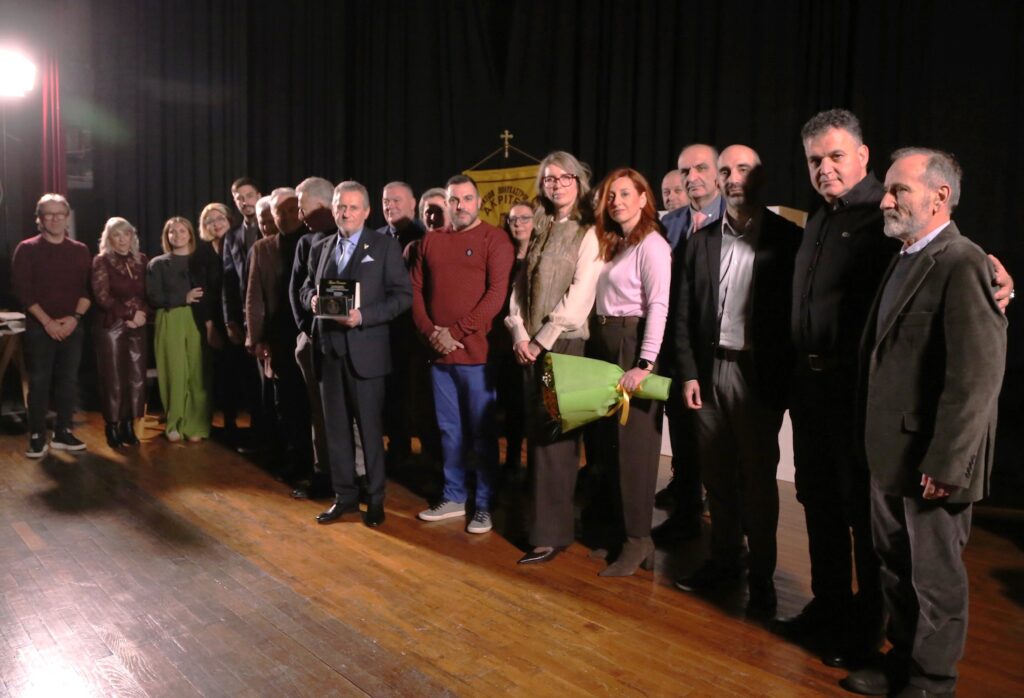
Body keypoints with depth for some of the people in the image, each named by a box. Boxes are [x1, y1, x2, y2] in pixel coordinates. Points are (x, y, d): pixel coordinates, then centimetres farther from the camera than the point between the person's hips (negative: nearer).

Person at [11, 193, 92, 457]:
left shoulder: (80, 250, 8)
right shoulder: (26, 249, 0)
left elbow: (88, 289, 5)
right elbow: (22, 290, -6)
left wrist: (75, 317, -9)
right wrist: (47, 321, -13)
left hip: (72, 326, 3)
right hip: (39, 327, -3)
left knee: (69, 380, 5)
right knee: (39, 382, -1)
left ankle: (63, 432, 15)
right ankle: (37, 437, 6)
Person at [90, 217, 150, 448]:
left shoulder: (141, 260, 10)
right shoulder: (102, 261, -2)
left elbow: (150, 292, 10)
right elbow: (102, 297, -9)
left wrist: (143, 313, -8)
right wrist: (129, 314, -12)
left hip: (138, 326, 4)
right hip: (110, 326, -4)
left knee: (136, 377, 1)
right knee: (113, 377, -1)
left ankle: (128, 424, 11)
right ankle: (112, 426, 9)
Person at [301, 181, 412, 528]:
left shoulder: (385, 246, -2)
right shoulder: (320, 248, 13)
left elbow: (403, 295, -8)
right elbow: (306, 289, 20)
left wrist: (363, 316, -19)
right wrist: (313, 300, -5)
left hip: (365, 348, -5)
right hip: (328, 348, 5)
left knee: (370, 427, 4)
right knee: (336, 426, 11)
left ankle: (375, 498, 18)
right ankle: (344, 495, 24)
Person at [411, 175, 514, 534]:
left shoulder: (494, 238, -2)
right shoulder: (431, 240, 14)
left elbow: (497, 293, -12)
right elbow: (415, 289, 11)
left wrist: (455, 332, -14)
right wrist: (430, 332, -5)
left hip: (476, 351, -5)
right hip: (439, 352, 5)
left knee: (482, 432, 3)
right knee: (449, 430, 13)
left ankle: (484, 505, 14)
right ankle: (454, 497, 25)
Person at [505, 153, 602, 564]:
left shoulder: (589, 233, -5)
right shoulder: (541, 232, 16)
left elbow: (580, 295, -13)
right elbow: (520, 287, 12)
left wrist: (543, 339, -13)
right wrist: (520, 335, -3)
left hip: (566, 344, -6)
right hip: (533, 347, 7)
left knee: (554, 437, -4)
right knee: (540, 434, 9)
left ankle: (551, 534, 4)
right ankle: (555, 522, 20)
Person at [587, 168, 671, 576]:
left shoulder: (651, 244, -9)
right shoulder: (611, 245, 18)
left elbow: (659, 306, -18)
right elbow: (602, 299, 12)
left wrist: (645, 364, -25)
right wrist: (597, 341, 1)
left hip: (631, 346, -8)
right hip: (603, 345, 8)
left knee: (633, 445, -2)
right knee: (606, 443, 12)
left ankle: (638, 542, 8)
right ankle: (617, 530, 24)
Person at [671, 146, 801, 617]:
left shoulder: (786, 239, -3)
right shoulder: (702, 241, 7)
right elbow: (684, 315, 7)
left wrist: (786, 378, -11)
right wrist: (689, 373, 0)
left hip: (758, 374, -3)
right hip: (709, 370, 4)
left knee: (758, 478, 5)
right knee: (717, 476, 13)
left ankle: (761, 576, 19)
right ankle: (724, 558, 29)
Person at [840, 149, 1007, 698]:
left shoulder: (962, 264, -17)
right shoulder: (904, 260, 12)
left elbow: (978, 374, -22)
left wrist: (945, 464, -21)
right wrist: (875, 440, 12)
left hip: (930, 461, -8)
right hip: (892, 453, 8)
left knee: (935, 576, 9)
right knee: (896, 565, 20)